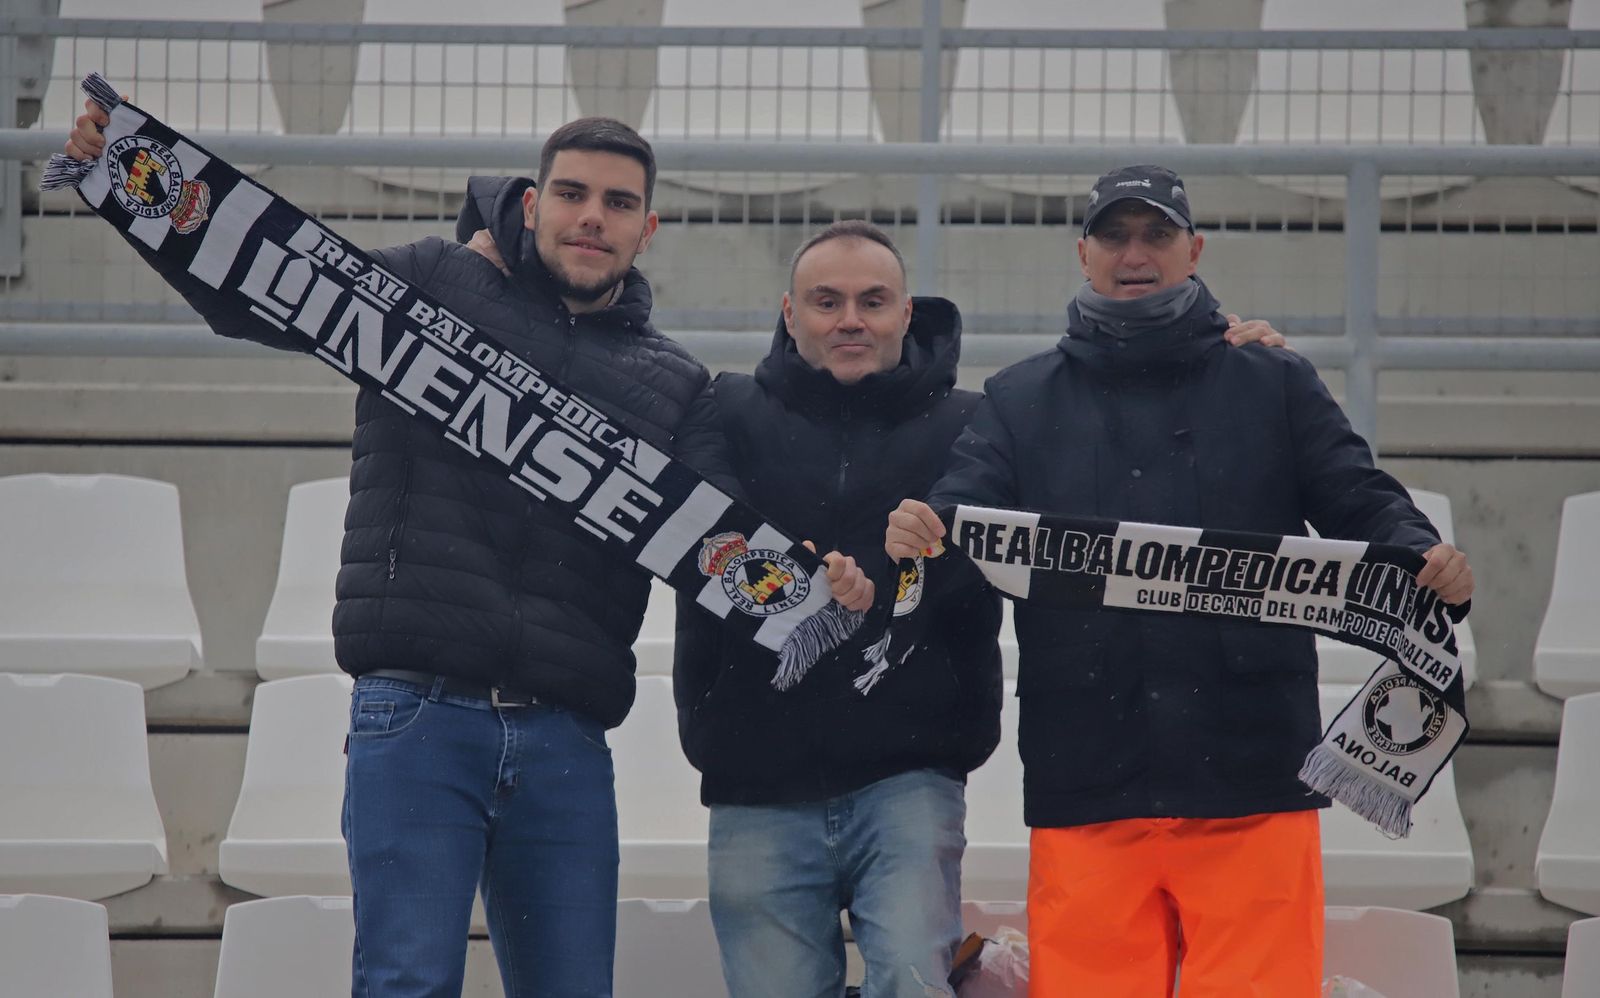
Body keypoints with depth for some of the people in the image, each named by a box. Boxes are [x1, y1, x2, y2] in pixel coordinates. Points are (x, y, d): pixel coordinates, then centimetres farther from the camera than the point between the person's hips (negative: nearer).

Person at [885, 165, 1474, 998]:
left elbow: (1363, 507, 7)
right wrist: (914, 538, -22)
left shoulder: (1276, 387, 14)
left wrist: (1426, 559, -15)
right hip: (1086, 788, 1)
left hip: (1252, 785, -1)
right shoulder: (1020, 402, 15)